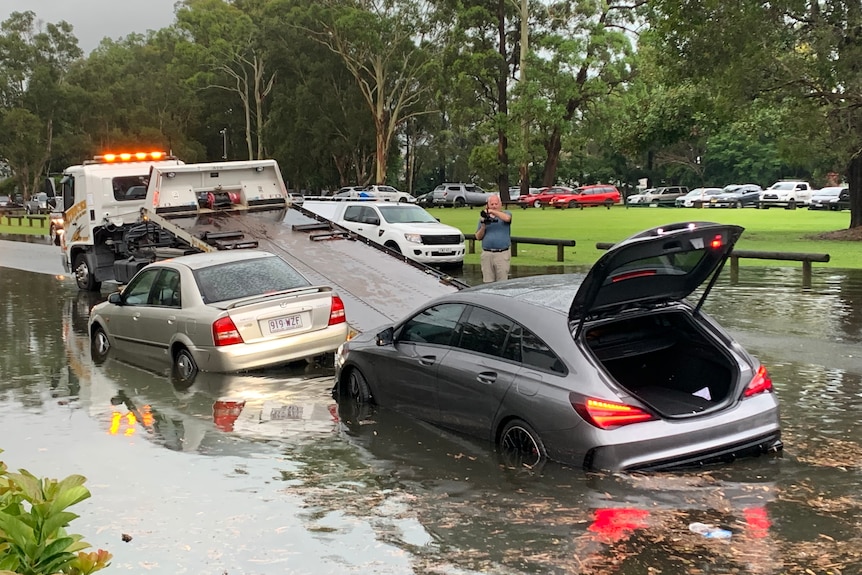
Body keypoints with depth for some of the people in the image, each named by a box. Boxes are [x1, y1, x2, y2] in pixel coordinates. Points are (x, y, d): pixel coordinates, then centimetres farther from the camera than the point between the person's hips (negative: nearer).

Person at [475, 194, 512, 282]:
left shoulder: (506, 213, 7)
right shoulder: (484, 218, 15)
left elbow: (507, 218, -19)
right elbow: (478, 237, 12)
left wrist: (492, 211, -23)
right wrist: (483, 226, -6)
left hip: (502, 254, -3)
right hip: (486, 254, 3)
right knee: (488, 282, 2)